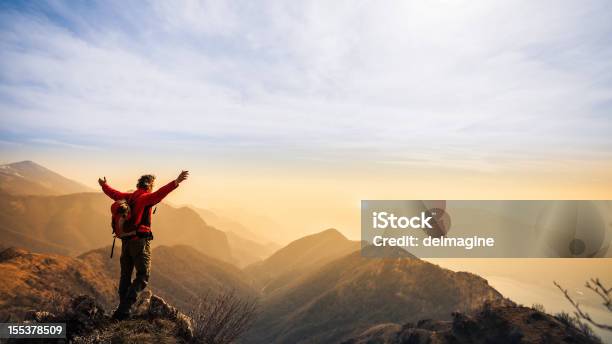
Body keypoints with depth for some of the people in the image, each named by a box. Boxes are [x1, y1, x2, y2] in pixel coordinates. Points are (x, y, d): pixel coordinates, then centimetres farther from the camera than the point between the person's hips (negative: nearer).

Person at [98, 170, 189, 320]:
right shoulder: (146, 197, -10)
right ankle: (124, 308, -10)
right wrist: (176, 182, -41)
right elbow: (159, 194, -30)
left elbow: (113, 193, 30)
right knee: (143, 276, -1)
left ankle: (122, 309, 22)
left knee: (125, 276, 16)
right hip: (140, 241, -8)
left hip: (126, 241, 8)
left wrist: (104, 185, 50)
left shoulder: (128, 197, 12)